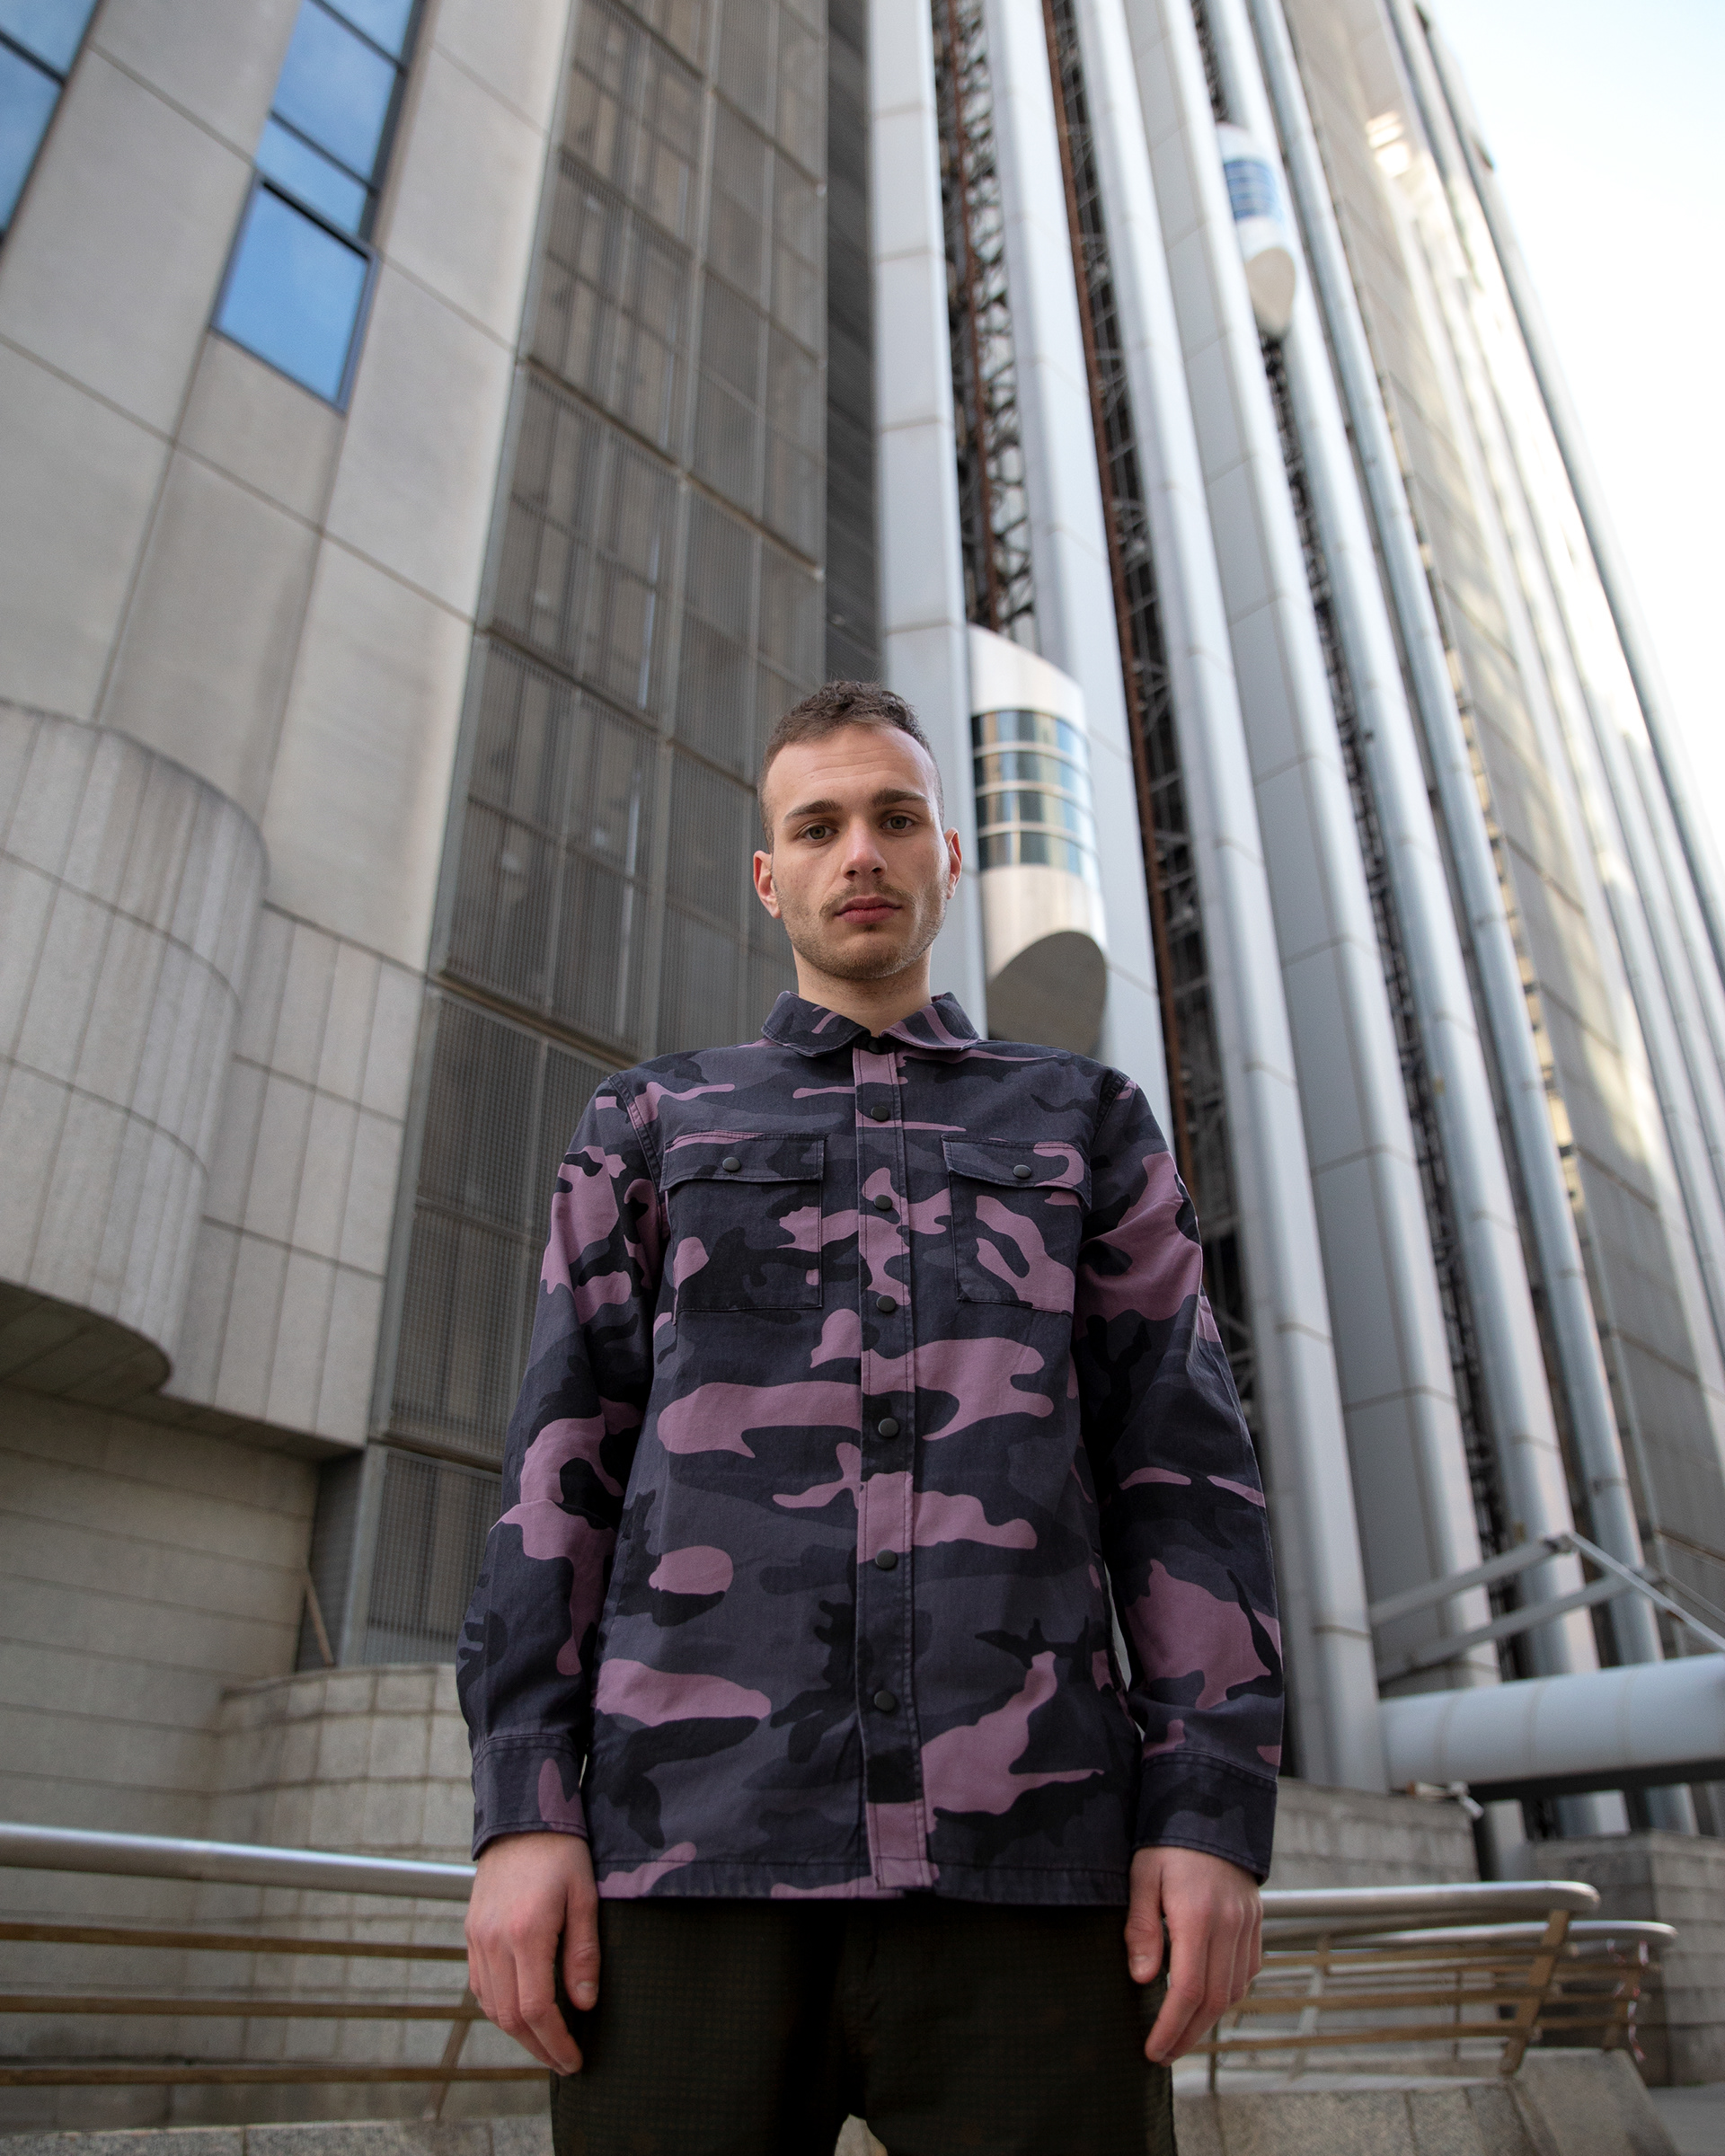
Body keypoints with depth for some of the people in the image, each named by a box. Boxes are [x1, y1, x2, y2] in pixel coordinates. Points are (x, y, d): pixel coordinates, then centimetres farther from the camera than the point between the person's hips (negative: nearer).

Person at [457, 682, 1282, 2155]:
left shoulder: (1089, 1125, 17)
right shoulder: (651, 1127, 18)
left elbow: (1182, 1470, 8)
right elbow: (564, 1465, 9)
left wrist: (1215, 1811, -4)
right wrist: (522, 1808, -3)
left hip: (1024, 1851, 0)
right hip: (694, 1846, 1)